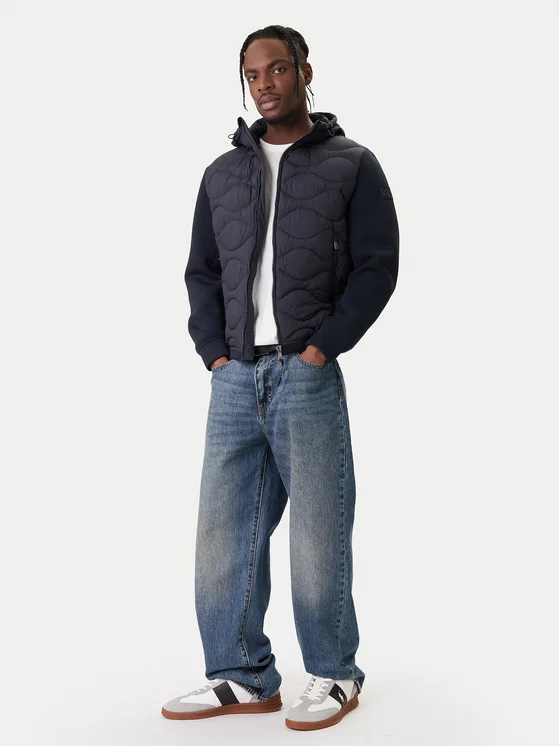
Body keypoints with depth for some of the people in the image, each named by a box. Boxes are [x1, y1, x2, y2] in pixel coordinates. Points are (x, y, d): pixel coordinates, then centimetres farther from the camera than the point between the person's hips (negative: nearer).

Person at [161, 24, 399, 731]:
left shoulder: (351, 164, 5)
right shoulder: (223, 172, 17)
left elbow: (377, 265, -1)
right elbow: (201, 269, 16)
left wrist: (324, 345, -10)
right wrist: (214, 350, 3)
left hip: (307, 375, -4)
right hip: (234, 378, 5)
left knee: (318, 532, 0)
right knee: (223, 526, 4)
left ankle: (333, 675, 15)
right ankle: (242, 676, 16)